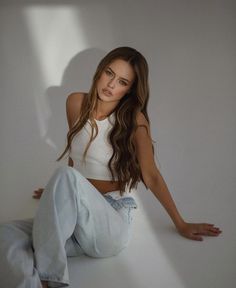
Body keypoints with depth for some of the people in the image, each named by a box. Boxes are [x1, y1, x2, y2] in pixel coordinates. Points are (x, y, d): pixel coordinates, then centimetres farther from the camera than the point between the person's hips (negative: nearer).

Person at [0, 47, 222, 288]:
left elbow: (151, 176, 0)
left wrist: (181, 225, 4)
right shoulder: (76, 103, 5)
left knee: (67, 177, -35)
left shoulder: (135, 120, -6)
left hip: (113, 223, -4)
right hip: (78, 219, 4)